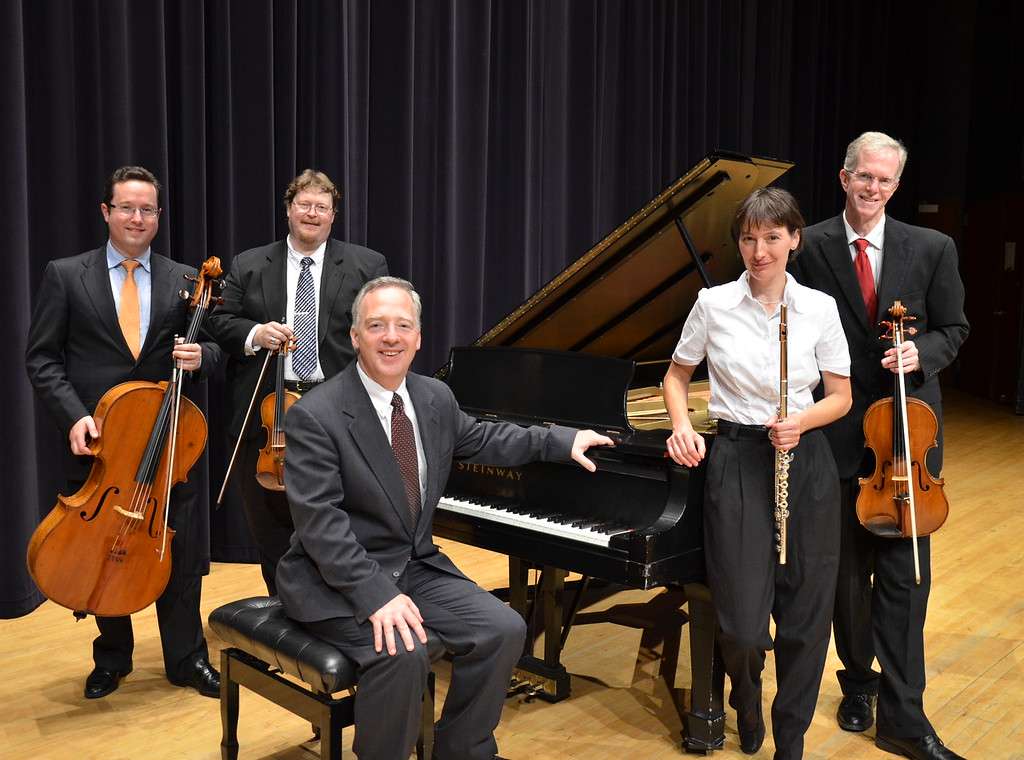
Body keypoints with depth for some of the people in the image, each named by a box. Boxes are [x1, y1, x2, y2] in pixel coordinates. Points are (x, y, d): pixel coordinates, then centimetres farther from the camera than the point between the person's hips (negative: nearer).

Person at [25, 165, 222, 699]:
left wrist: (200, 356, -15)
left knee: (181, 554, 5)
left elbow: (210, 349, 9)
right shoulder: (65, 275, 2)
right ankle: (112, 659, 32)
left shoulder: (184, 281, 7)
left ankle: (186, 659, 23)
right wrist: (73, 415, -14)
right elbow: (42, 359, 0)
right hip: (97, 441, -1)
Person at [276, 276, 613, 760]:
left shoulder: (435, 397, 4)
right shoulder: (315, 415, -18)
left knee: (504, 631, -7)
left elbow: (480, 440, 23)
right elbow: (319, 522, -23)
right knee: (404, 653, -30)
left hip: (415, 565, 7)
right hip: (339, 578, -6)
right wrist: (377, 594, -31)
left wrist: (562, 441, 20)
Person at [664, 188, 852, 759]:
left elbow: (841, 396, 6)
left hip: (805, 463, 2)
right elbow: (677, 376, 11)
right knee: (743, 624, -6)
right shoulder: (714, 304, -1)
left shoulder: (820, 308, 1)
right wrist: (682, 425, -9)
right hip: (737, 462, -1)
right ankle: (747, 694, 33)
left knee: (806, 616, 6)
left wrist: (801, 421, -14)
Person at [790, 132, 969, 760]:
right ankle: (859, 684, 34)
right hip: (839, 433, 0)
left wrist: (923, 352, -14)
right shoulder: (812, 248, -2)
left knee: (904, 572, 1)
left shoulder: (932, 249, 2)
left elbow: (954, 329, 7)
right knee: (849, 571, 14)